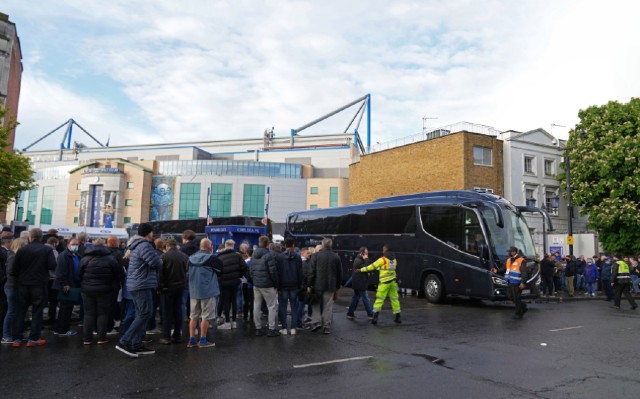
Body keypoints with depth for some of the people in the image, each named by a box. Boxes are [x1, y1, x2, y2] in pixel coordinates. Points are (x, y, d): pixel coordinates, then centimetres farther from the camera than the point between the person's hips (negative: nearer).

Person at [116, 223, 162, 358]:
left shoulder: (137, 245, 18)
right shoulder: (145, 245, -15)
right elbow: (156, 263, -18)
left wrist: (157, 261, 10)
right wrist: (160, 261, 3)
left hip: (135, 285, 11)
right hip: (142, 285, -11)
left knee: (141, 314, 12)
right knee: (145, 314, -9)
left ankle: (136, 344, 15)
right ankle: (125, 342, -11)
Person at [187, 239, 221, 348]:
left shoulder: (191, 258, 6)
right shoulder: (211, 258, -13)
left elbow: (188, 272, 17)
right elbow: (221, 268, -3)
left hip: (194, 291, 6)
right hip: (207, 291, -6)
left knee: (194, 316, 14)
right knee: (206, 316, 3)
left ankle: (192, 339, 17)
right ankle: (202, 340, 6)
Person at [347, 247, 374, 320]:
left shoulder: (359, 260, 14)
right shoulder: (358, 261, -18)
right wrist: (367, 259, -18)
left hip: (357, 284, 10)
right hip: (360, 284, -10)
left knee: (355, 298, 15)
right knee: (366, 299, -3)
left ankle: (350, 314, 19)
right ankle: (370, 315, 3)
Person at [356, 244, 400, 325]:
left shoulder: (383, 259, -9)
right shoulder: (394, 259, 9)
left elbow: (372, 266, -7)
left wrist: (361, 270, 1)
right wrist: (379, 268, 30)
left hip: (385, 282, -5)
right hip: (393, 281, 5)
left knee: (379, 299, 0)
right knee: (394, 299, 11)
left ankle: (375, 317, -4)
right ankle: (397, 317, 12)